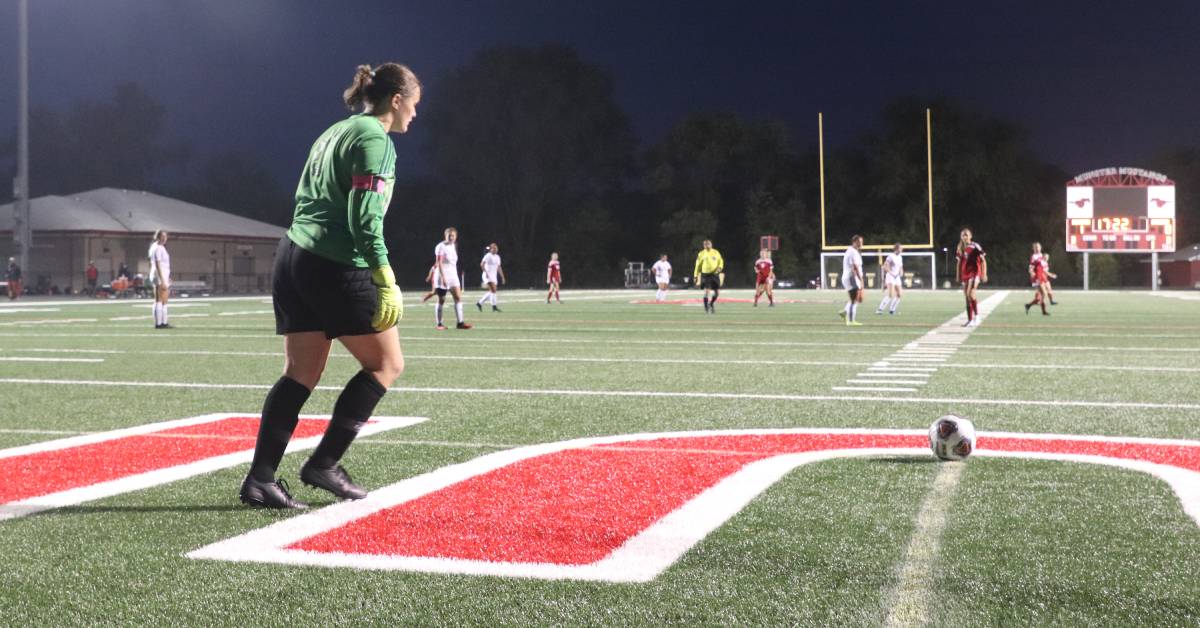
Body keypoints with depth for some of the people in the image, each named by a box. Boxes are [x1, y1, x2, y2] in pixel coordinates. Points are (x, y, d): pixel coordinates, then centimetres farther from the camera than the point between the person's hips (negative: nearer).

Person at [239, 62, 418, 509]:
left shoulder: (334, 132, 21)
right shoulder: (375, 139, -7)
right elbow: (365, 216, -16)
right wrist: (386, 280, -17)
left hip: (293, 256, 9)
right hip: (337, 267, -9)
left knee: (301, 374, 8)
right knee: (386, 364, 5)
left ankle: (260, 479, 4)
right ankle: (324, 464, 4)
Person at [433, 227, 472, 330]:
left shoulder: (453, 246, 13)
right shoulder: (441, 246, -10)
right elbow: (439, 263, -16)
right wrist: (443, 277, -23)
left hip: (453, 275, 7)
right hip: (443, 276, -7)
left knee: (458, 297, -4)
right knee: (441, 301, 0)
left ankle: (460, 322, -4)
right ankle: (439, 324, 9)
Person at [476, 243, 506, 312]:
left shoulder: (497, 257, 15)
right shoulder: (488, 256, -8)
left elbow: (499, 268, 21)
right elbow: (482, 264, -17)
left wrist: (502, 277, 18)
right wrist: (486, 272, -27)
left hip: (494, 276, 8)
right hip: (488, 276, -8)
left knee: (491, 292, 7)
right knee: (493, 290, -18)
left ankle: (479, 302, 19)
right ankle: (494, 306, -19)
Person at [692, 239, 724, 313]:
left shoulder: (716, 252, 6)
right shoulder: (701, 254, 2)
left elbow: (721, 261, 13)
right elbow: (698, 265, 7)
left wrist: (720, 267, -9)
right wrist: (696, 275, 5)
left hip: (715, 274, 3)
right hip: (706, 274, -3)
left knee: (717, 292, 3)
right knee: (707, 291, -13)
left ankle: (711, 303, 29)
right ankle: (706, 307, 0)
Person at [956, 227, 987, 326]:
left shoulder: (975, 246, -8)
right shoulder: (960, 248, 10)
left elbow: (983, 260, -7)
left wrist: (984, 274, -12)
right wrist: (958, 276, 19)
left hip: (974, 273, -7)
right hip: (964, 274, 7)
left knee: (970, 295, -21)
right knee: (967, 297, 7)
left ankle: (976, 316, -10)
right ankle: (970, 320, 14)